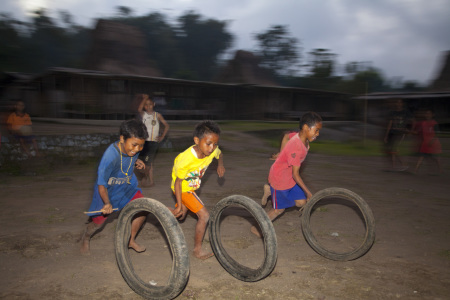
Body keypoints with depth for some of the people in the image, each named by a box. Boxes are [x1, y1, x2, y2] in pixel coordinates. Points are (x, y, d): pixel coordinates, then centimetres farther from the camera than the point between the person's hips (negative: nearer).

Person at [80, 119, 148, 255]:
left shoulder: (133, 149, -17)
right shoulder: (111, 156, -36)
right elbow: (101, 184, -30)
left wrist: (136, 161, -7)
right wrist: (107, 203, -42)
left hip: (126, 186, 5)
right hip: (107, 190, -5)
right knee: (98, 221, 6)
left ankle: (131, 239, 13)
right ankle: (86, 237, 44)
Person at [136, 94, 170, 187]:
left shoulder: (157, 115, 3)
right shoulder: (143, 114, 6)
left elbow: (166, 125, 6)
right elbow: (139, 109, -17)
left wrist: (162, 136, -4)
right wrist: (144, 98, -13)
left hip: (153, 141, -3)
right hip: (143, 140, 3)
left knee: (147, 161, -11)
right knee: (148, 163, 9)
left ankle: (145, 177, 11)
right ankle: (150, 181, 21)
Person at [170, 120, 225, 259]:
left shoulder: (212, 150, -20)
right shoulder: (186, 159, -36)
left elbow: (220, 154, 7)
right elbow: (178, 182, -24)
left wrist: (220, 164, -12)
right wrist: (179, 205, -20)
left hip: (192, 186, 7)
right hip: (183, 188, -7)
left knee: (181, 216, 23)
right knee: (204, 216, -12)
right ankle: (197, 249, 4)